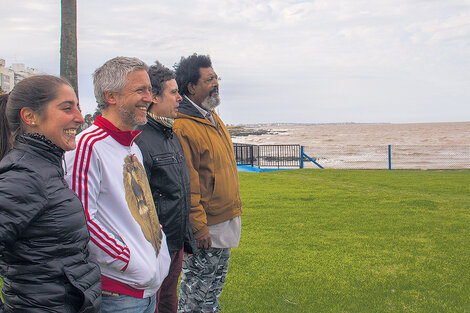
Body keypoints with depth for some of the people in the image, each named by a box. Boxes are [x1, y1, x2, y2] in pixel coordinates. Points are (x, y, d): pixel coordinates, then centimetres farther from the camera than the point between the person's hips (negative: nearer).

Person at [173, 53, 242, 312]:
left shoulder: (213, 119, 11)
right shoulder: (182, 127, -19)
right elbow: (186, 183, -21)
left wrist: (234, 210, 20)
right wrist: (199, 227, -20)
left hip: (227, 220, 9)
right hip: (206, 227, -9)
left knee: (216, 284, 21)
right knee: (197, 288, 3)